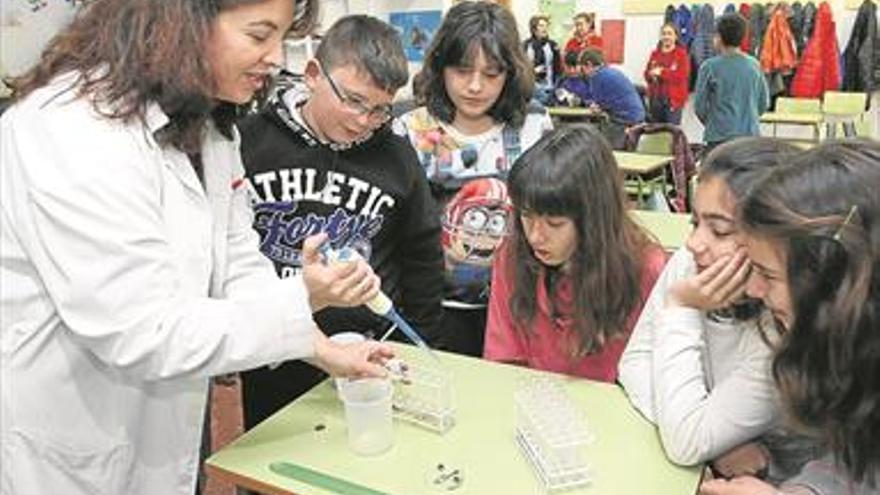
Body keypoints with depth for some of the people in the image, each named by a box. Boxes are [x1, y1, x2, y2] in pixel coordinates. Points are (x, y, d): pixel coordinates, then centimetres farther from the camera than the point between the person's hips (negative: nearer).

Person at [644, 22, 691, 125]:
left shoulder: (681, 54, -4)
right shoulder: (655, 54, 11)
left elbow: (682, 75, -15)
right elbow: (647, 74, 10)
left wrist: (662, 72, -18)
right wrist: (652, 74, -14)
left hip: (673, 98, -5)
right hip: (656, 98, 5)